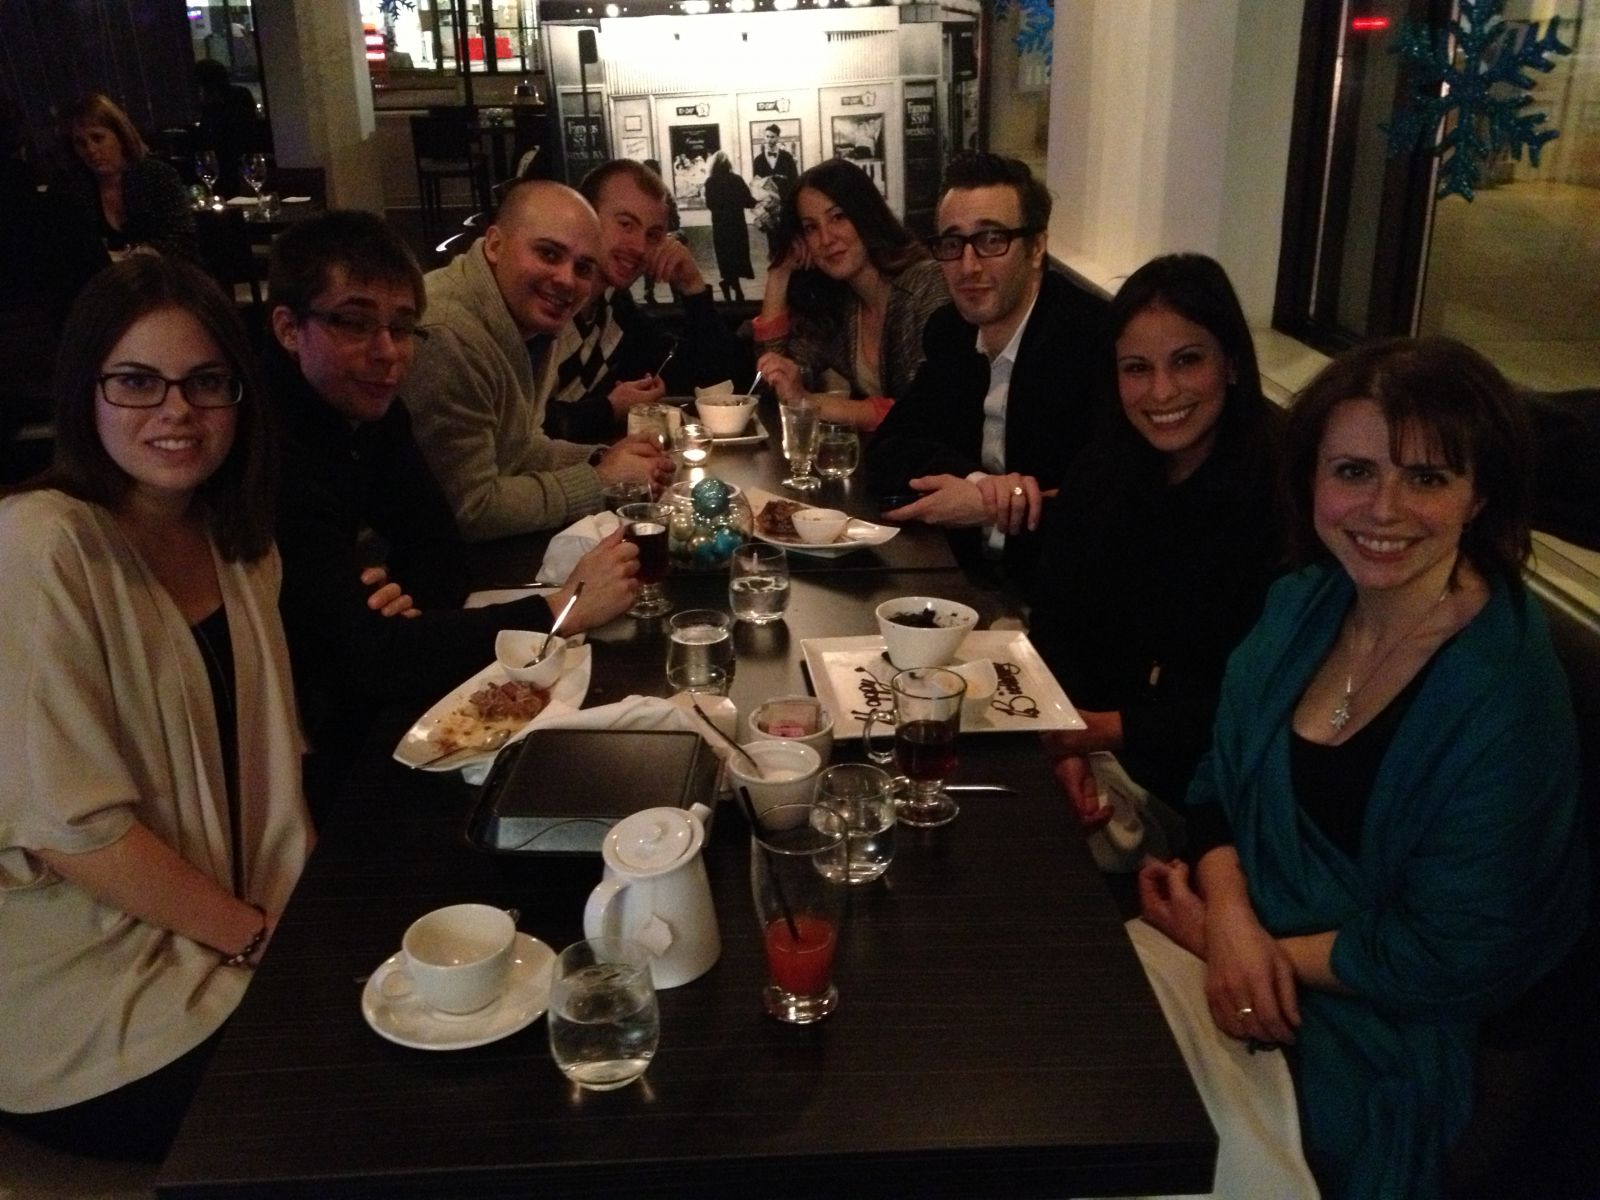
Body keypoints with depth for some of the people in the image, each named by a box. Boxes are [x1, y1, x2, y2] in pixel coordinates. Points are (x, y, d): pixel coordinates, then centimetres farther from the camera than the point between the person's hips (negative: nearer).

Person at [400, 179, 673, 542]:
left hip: (485, 549, 8)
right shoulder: (447, 337, -26)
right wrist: (601, 481, -17)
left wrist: (601, 459, -4)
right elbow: (468, 510, -25)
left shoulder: (530, 319, 3)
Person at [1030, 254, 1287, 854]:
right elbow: (1054, 628, 2)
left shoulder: (1285, 490, -17)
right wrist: (1068, 742, -14)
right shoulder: (1100, 472, 1)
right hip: (1104, 764, 6)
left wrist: (1113, 729, -16)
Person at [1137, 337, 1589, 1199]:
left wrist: (1226, 938, -13)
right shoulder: (1302, 604, -3)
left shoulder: (1508, 702, -21)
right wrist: (1232, 916, -14)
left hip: (1363, 1050, -6)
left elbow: (1441, 961, -18)